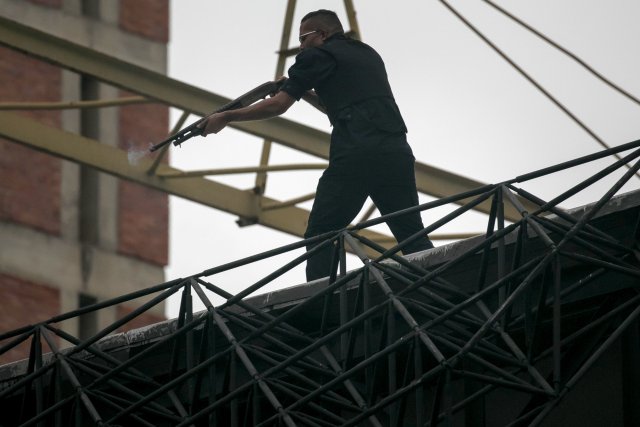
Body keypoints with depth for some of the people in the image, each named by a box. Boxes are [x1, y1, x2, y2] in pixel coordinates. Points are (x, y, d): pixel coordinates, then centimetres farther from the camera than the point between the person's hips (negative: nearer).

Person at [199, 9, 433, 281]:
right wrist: (306, 94, 34)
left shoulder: (319, 55, 8)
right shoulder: (368, 54, 29)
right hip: (396, 151, 6)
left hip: (356, 153, -6)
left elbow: (277, 105, 4)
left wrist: (225, 117, 13)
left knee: (319, 237, -1)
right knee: (413, 237, 7)